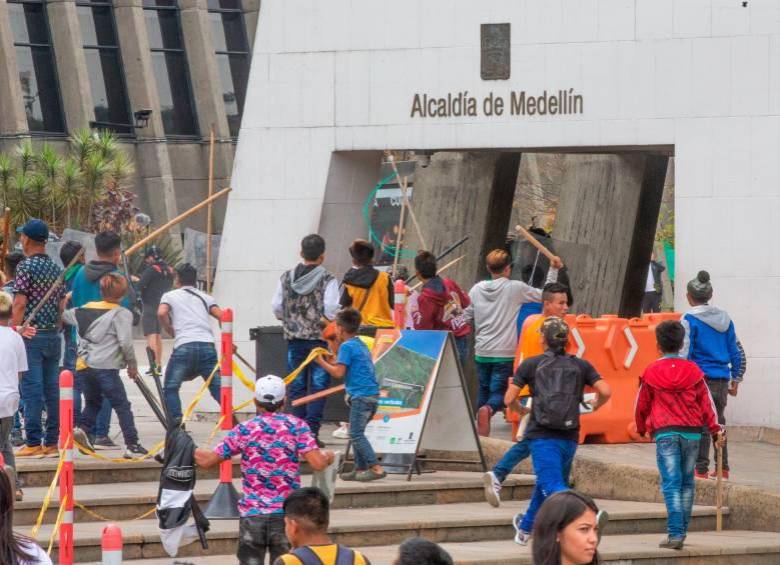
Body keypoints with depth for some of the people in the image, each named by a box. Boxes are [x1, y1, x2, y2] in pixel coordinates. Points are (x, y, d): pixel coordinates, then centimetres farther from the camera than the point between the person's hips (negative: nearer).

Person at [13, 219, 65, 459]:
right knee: (52, 389, 7)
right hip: (53, 336, 7)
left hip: (31, 334, -6)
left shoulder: (26, 267, -10)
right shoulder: (56, 269, 11)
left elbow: (20, 305, -15)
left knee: (32, 389, -5)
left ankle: (33, 443, -7)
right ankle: (51, 442, 9)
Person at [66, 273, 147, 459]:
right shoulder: (121, 314, -3)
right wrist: (132, 365, 3)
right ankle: (132, 445, -6)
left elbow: (65, 316, 29)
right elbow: (125, 342, -10)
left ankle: (83, 428, 0)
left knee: (93, 401, 24)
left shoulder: (85, 309, 15)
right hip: (105, 367, -6)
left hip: (83, 365, 6)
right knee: (122, 406, -1)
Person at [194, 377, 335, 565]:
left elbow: (207, 460, 0)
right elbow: (317, 463, -11)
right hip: (286, 513, 0)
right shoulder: (296, 426, -2)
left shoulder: (244, 430, 0)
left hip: (252, 514, 0)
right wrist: (328, 457, 12)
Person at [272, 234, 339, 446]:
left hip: (294, 339, 3)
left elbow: (276, 309, 5)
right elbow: (331, 311, -16)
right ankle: (312, 432, -5)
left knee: (296, 386, 10)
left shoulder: (286, 278, 3)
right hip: (319, 339, -3)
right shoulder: (327, 280, -9)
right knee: (318, 386, 1)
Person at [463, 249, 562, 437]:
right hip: (504, 353, -4)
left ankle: (481, 427, 16)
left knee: (483, 389, 17)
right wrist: (553, 270, 11)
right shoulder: (515, 288, -8)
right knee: (498, 391, -2)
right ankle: (489, 409, -33)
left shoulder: (477, 289, 3)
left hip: (481, 351, 4)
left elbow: (466, 318, 11)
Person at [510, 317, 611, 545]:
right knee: (544, 483, 23)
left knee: (552, 486, -14)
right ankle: (526, 527, 43)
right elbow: (605, 391, -2)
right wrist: (596, 404, 20)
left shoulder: (531, 364, 3)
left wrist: (520, 409, 22)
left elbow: (509, 398, 0)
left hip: (542, 435, -4)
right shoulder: (580, 365, 8)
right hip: (569, 437, 4)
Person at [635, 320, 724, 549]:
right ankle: (682, 530, 17)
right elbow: (706, 402, 4)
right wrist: (715, 430, 7)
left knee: (671, 484, -6)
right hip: (692, 432, 2)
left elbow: (642, 404, 10)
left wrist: (642, 428, 27)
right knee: (687, 483, 13)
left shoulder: (651, 371, 1)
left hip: (665, 433, -2)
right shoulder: (693, 370, 3)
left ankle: (675, 533, -16)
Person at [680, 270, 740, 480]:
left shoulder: (689, 320, -7)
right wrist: (735, 380, 19)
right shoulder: (725, 319, 10)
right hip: (722, 379, 5)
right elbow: (735, 352, 12)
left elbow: (685, 353, -11)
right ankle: (723, 469, 16)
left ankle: (701, 469, -3)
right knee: (718, 423, 14)